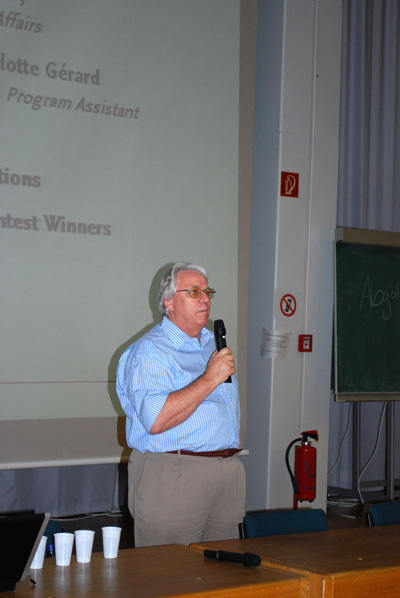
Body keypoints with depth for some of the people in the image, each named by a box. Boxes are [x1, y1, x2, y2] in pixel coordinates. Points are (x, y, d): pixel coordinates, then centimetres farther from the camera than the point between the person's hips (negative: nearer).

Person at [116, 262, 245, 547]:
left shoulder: (212, 344, 19)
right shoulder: (149, 350, -9)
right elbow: (155, 421, -23)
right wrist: (209, 379, -21)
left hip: (228, 472, 8)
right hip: (172, 477, -7)